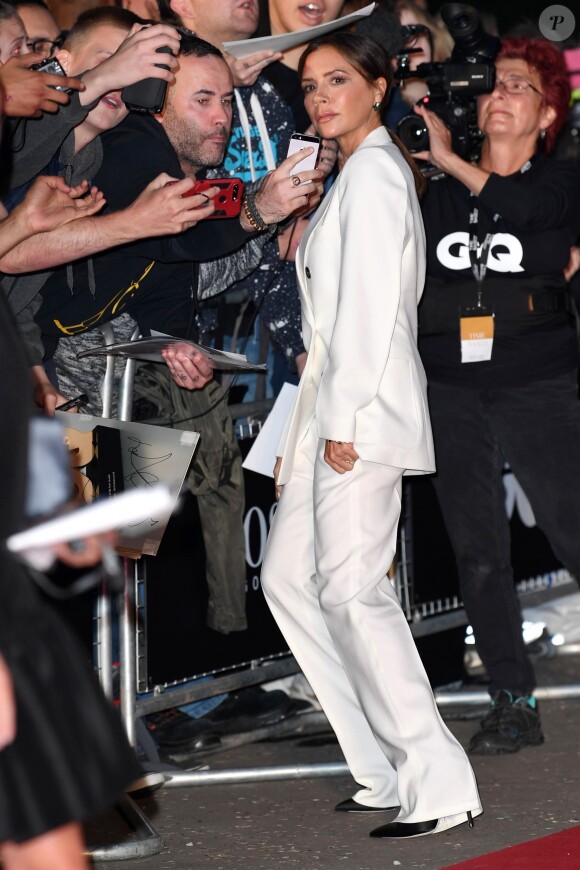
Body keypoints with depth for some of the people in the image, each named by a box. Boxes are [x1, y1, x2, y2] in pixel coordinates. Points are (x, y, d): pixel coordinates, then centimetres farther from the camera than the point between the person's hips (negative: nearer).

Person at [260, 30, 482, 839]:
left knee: (353, 589, -12)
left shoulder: (375, 172, -10)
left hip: (363, 405, -10)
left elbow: (371, 302, -17)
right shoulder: (356, 174, 20)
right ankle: (390, 769, 11)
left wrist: (346, 423, -20)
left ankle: (438, 782, -9)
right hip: (333, 404, 10)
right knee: (289, 579, 9)